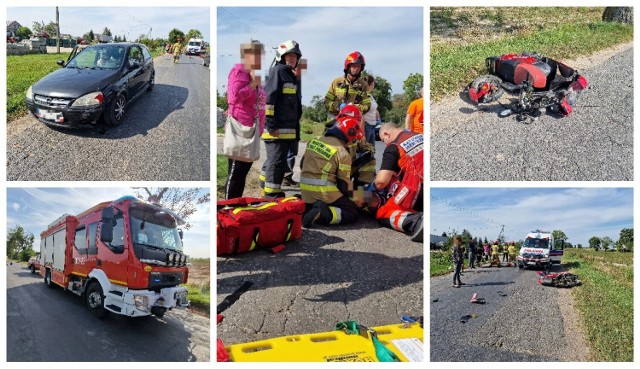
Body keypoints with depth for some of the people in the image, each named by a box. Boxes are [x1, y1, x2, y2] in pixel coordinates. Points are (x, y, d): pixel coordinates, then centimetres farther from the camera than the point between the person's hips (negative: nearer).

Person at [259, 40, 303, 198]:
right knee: (276, 162, -7)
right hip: (277, 129, -10)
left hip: (288, 128, 10)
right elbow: (269, 98, -16)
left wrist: (296, 128, 25)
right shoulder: (277, 71, -7)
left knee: (273, 160, 17)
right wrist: (271, 124, -21)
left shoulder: (291, 75, 22)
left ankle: (265, 190, 28)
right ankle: (271, 194, -1)